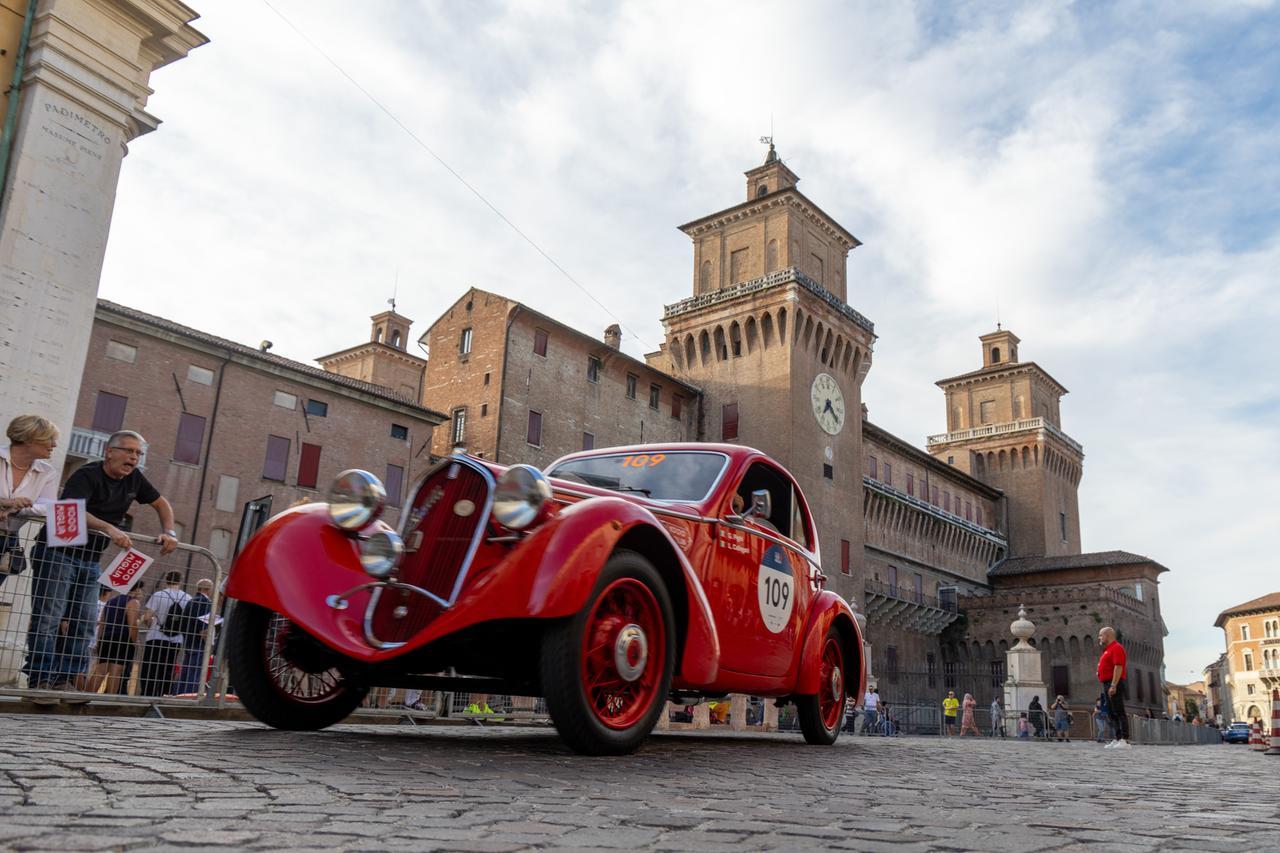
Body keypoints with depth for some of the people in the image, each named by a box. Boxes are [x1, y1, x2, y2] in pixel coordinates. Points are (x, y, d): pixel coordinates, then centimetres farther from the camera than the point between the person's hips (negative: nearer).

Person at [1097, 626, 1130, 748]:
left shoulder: (1116, 648, -9)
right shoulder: (1107, 650, 22)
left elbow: (1118, 667, -19)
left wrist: (1113, 685, -25)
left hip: (1113, 684, -10)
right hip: (1107, 684, 10)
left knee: (1119, 712, -12)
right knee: (1111, 714, 8)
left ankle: (1125, 740, -15)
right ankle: (1118, 739, 9)